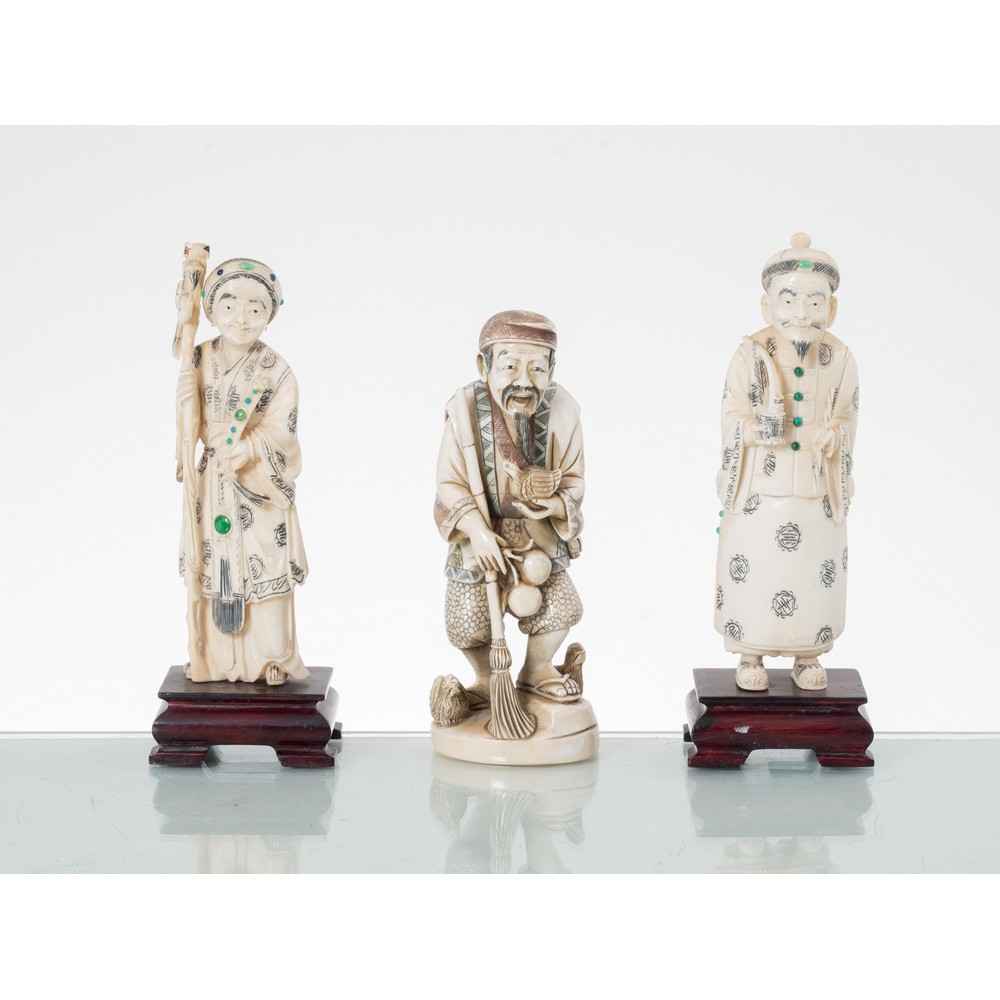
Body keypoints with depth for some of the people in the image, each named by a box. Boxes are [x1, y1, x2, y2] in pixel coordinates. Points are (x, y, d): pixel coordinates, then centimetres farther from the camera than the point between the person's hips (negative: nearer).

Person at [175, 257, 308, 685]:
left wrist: (242, 451, -18)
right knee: (213, 568, 7)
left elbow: (280, 431, -10)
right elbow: (189, 422, -2)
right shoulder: (198, 362, 0)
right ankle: (215, 658, 17)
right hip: (212, 486, 2)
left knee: (265, 567, 1)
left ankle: (271, 658, 12)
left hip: (260, 489, -2)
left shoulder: (276, 371, -6)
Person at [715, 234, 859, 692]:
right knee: (751, 569, 2)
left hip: (816, 487, 2)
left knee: (815, 571, 6)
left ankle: (807, 656, 21)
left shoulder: (839, 359, -1)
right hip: (761, 487, -2)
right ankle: (750, 658, 16)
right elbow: (734, 419, -3)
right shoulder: (751, 356, -6)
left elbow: (845, 420, 6)